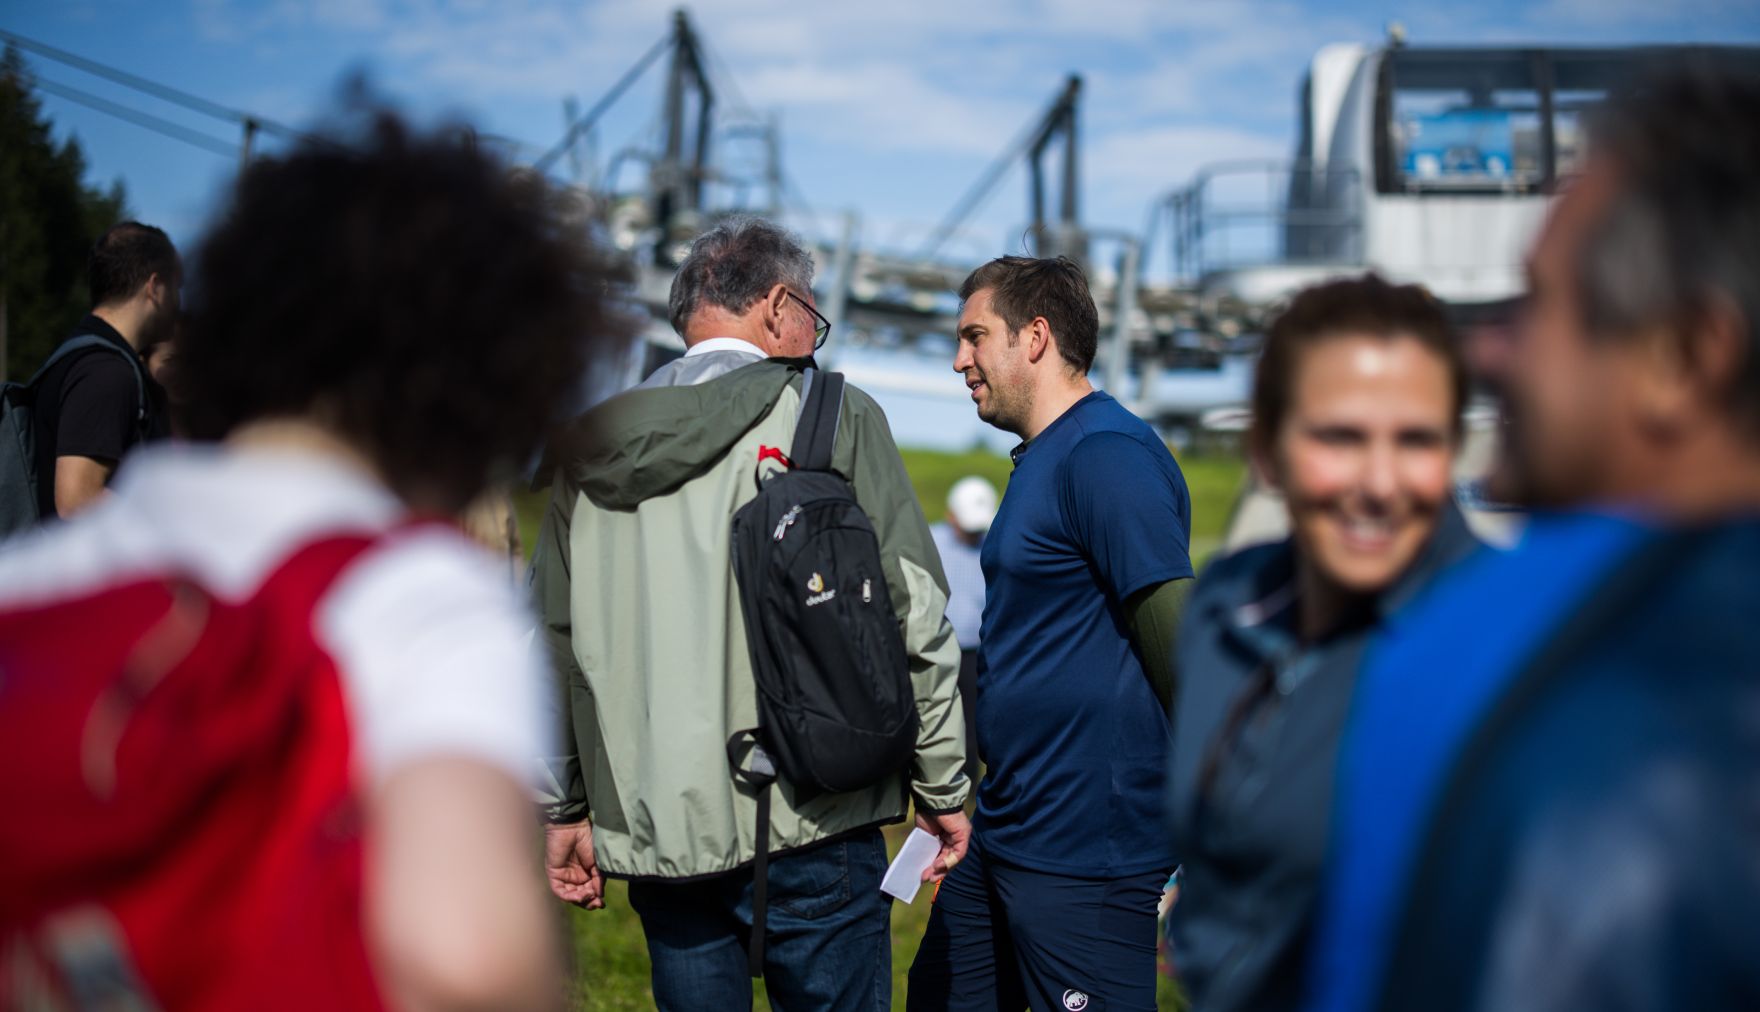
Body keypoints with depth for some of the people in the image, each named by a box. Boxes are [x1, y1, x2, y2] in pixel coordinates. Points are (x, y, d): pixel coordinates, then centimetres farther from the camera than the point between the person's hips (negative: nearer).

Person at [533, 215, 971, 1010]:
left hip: (654, 828, 4)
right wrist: (941, 786, 3)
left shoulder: (592, 444, 10)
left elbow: (550, 638, 11)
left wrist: (563, 810, 18)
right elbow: (913, 615, -5)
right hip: (807, 825, -4)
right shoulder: (832, 416, -3)